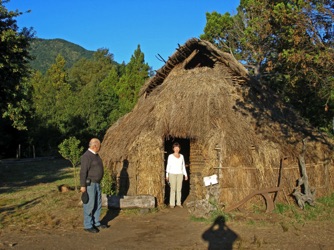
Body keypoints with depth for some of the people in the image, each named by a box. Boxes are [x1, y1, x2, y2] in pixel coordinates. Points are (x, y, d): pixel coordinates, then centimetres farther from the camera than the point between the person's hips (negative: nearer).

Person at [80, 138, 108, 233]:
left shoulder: (95, 155, 13)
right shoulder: (86, 156, -18)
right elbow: (83, 172, -20)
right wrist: (83, 186, -22)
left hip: (97, 183, 9)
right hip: (89, 184, -9)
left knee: (98, 204, 14)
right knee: (89, 205, -3)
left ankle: (96, 223, 25)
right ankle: (88, 226, 6)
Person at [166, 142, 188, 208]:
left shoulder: (181, 156, 11)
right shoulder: (170, 156, 0)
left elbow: (183, 166, 15)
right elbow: (168, 165, 0)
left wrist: (185, 174, 11)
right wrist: (167, 175, -4)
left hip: (180, 174, 3)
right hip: (172, 173, -3)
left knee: (179, 189, 5)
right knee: (173, 189, -4)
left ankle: (178, 203, 11)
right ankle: (172, 203, 2)